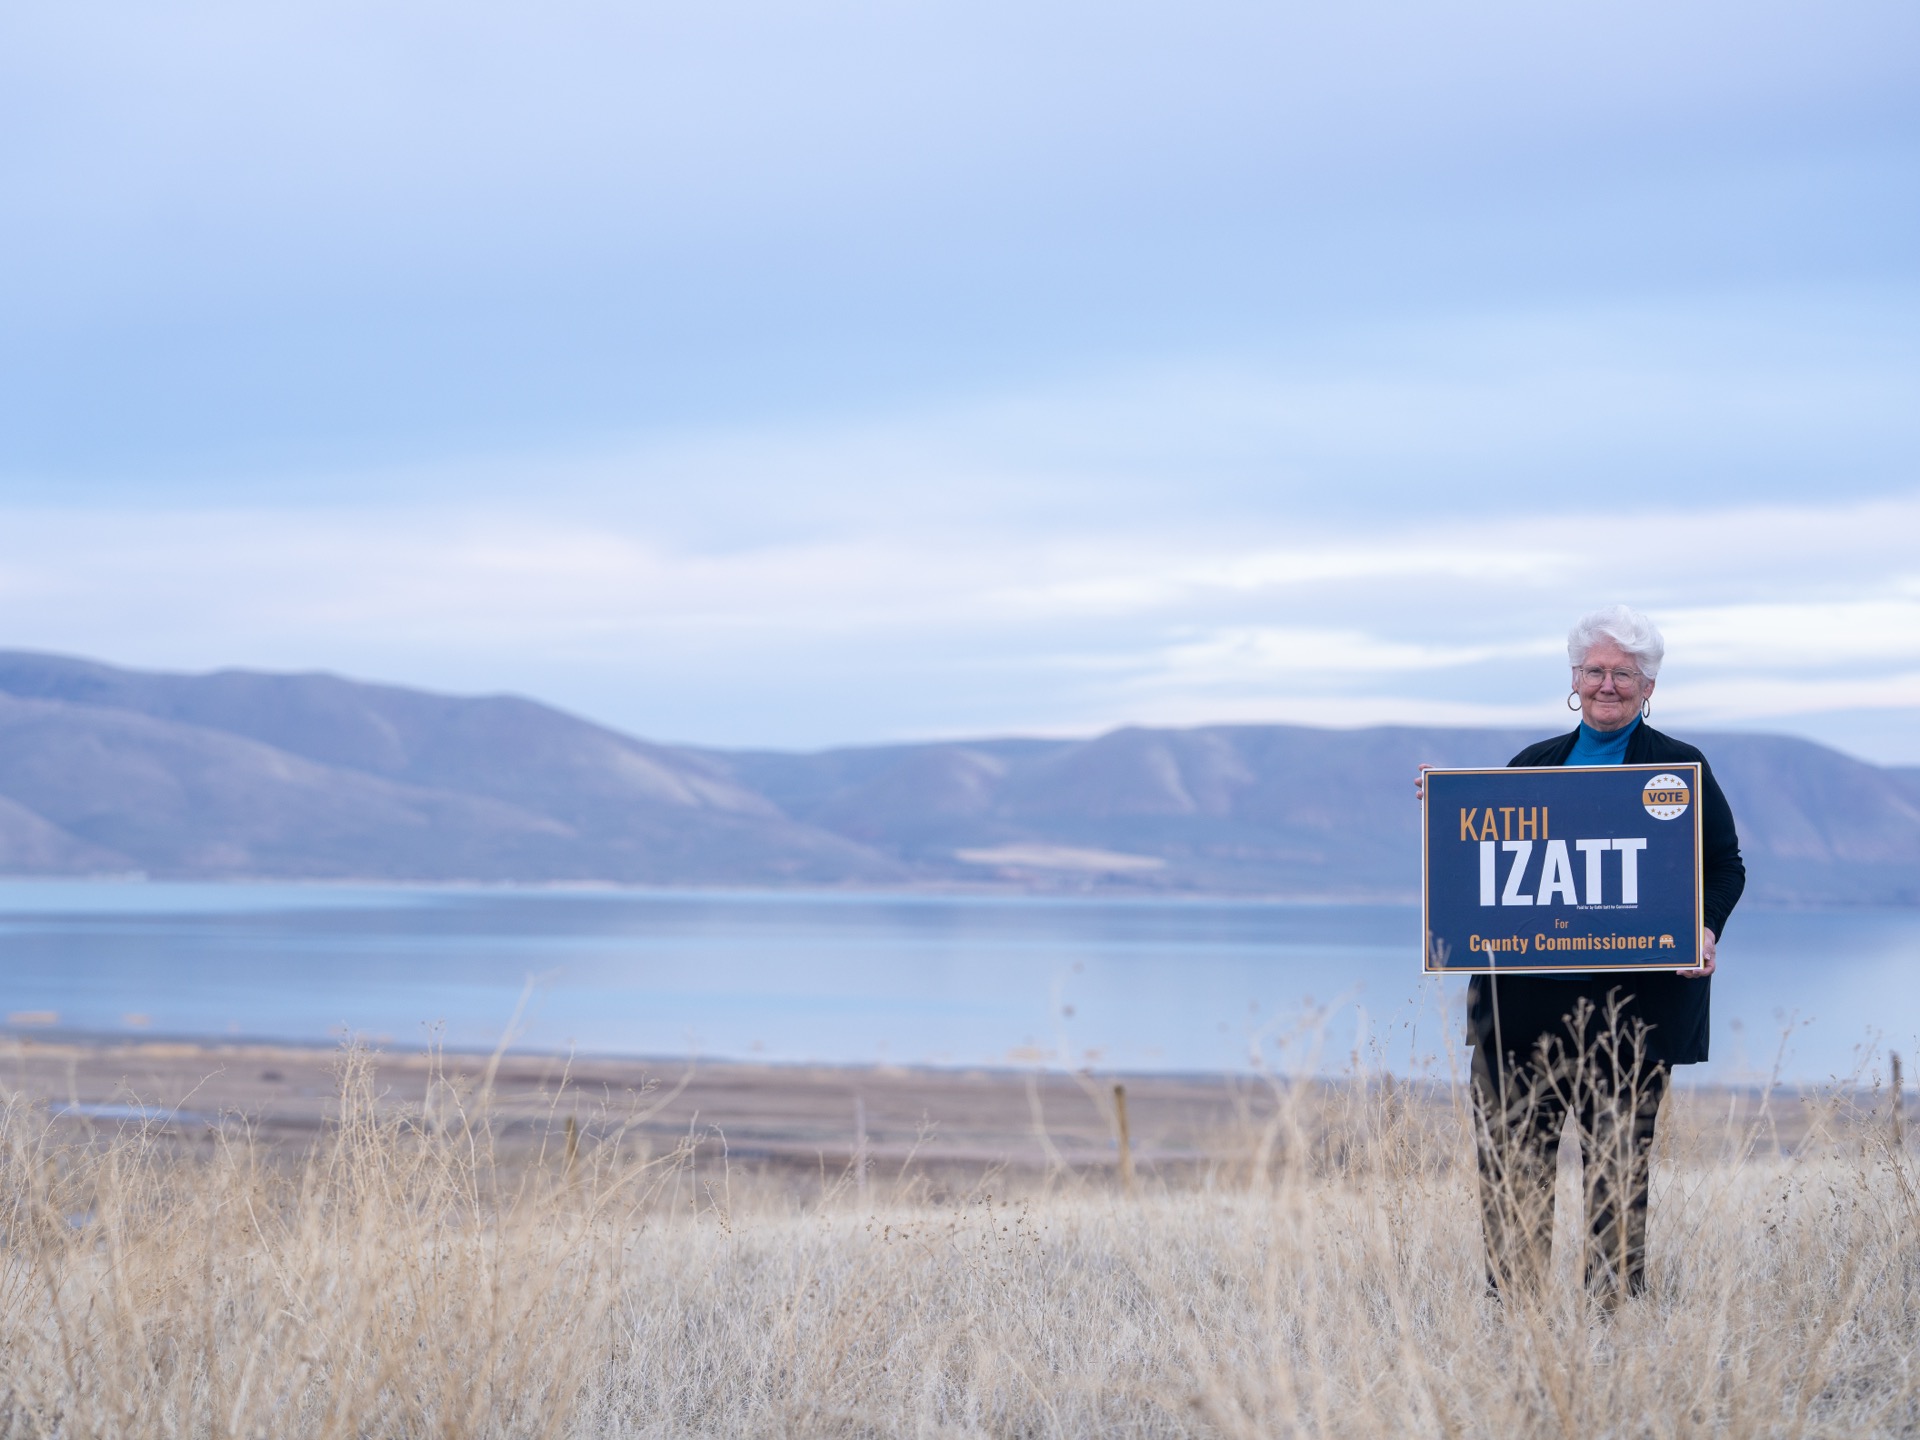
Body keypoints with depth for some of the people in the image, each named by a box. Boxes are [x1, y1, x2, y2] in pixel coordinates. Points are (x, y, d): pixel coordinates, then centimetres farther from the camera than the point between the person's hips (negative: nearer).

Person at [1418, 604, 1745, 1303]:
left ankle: (1614, 1305, 7)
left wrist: (1704, 928, -15)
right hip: (1529, 998, 4)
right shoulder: (1533, 764, 16)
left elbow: (1725, 867, 4)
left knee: (1618, 1164, -1)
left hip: (1631, 1001, -3)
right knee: (1511, 1157, 1)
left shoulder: (1680, 769, 5)